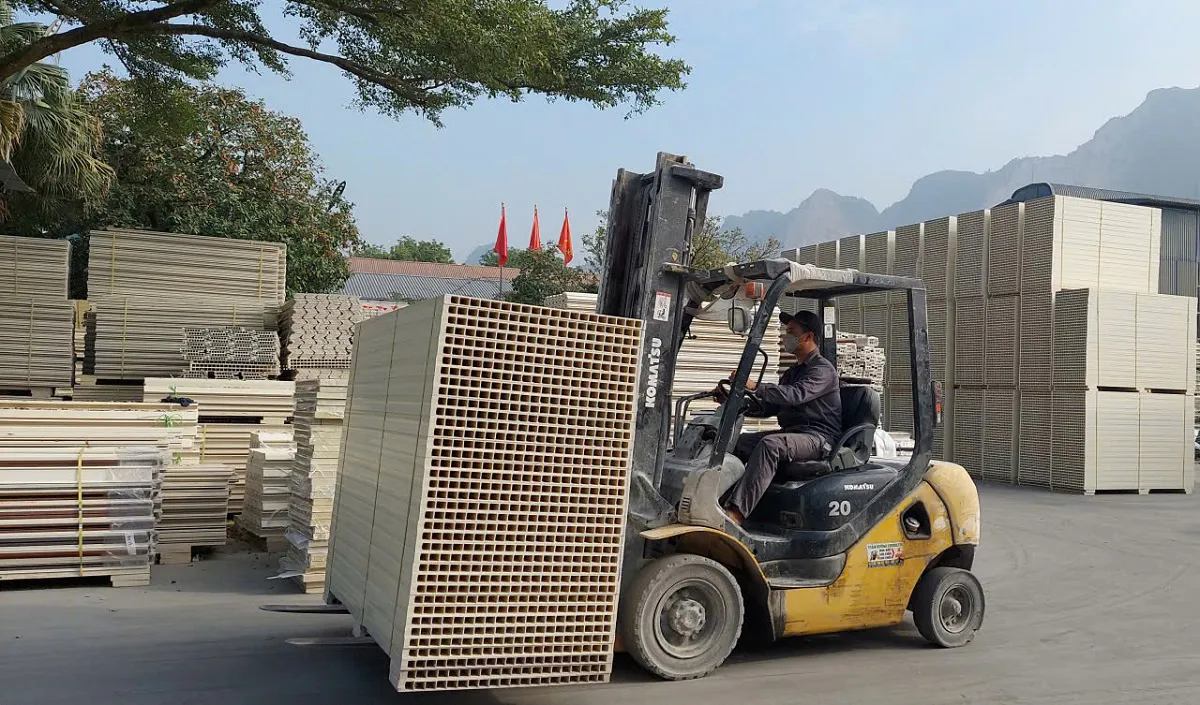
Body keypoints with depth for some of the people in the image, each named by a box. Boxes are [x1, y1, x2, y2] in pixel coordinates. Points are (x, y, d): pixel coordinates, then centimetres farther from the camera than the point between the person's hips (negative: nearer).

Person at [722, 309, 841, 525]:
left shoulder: (823, 369, -5)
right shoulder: (792, 373, 24)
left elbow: (796, 395, -24)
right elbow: (770, 407, 21)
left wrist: (756, 388, -33)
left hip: (818, 438, -9)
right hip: (790, 432, 9)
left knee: (770, 444, -36)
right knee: (736, 442, -10)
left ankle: (735, 513, -47)